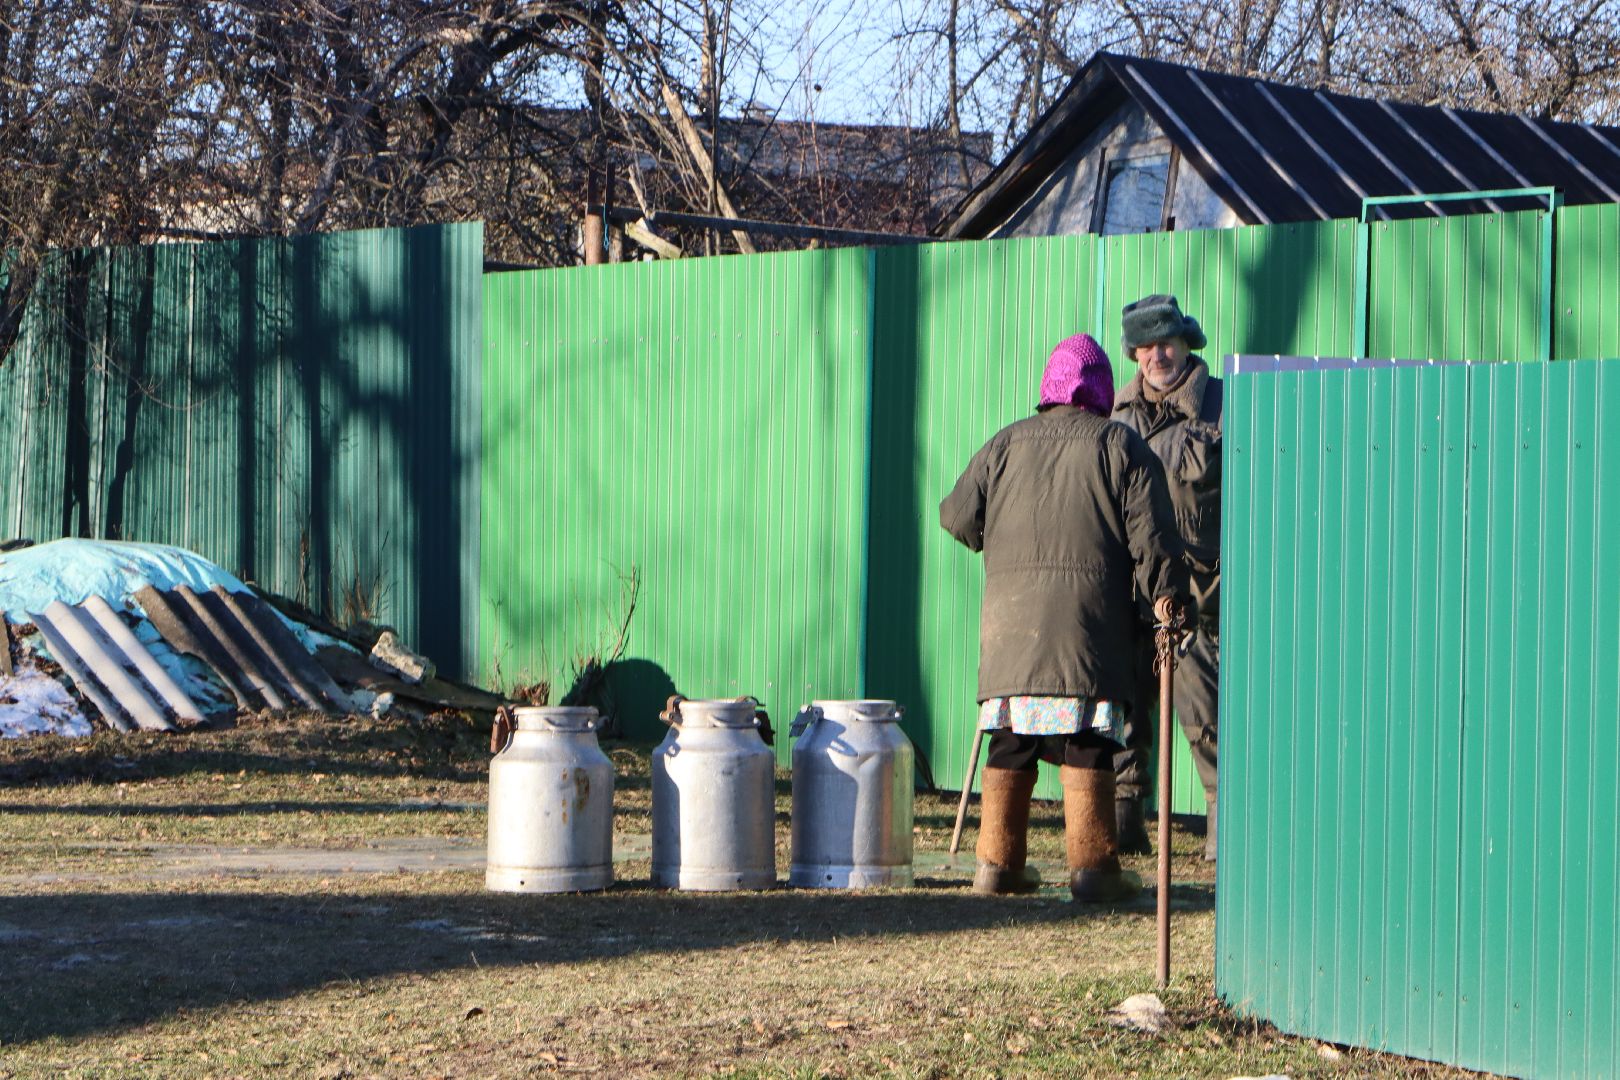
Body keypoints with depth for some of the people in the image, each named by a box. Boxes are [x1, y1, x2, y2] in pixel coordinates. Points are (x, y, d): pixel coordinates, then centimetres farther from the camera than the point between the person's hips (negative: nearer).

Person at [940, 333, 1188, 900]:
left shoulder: (1007, 444, 13)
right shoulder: (1121, 447, 4)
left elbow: (956, 515, 11)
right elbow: (1151, 535, -3)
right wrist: (1168, 599, 4)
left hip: (1009, 619, 3)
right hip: (1090, 619, -3)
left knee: (1010, 744, 9)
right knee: (1086, 744, -4)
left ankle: (998, 862, 10)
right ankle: (1091, 865, -7)